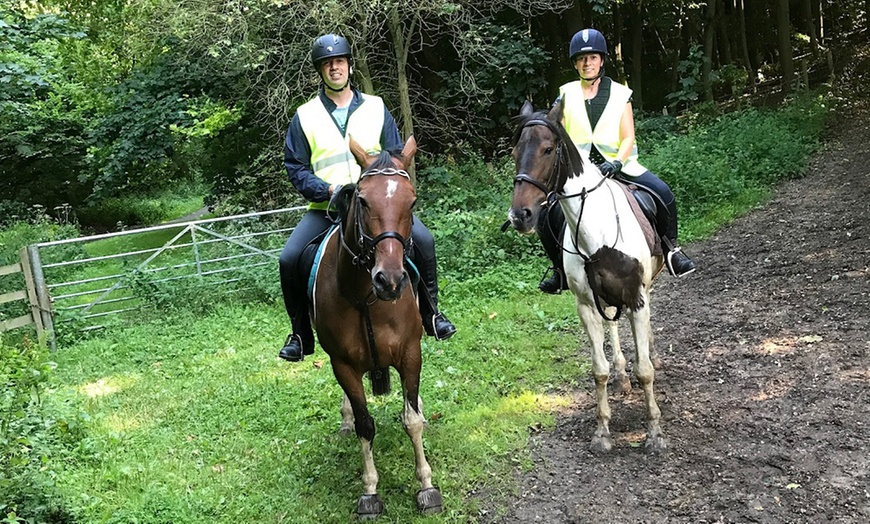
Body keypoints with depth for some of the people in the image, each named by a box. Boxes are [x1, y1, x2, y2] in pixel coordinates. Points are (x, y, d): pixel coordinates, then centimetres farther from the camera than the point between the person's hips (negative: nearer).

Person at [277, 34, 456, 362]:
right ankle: (300, 335, 4)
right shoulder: (305, 116, 6)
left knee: (423, 239, -21)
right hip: (326, 206, 0)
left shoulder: (375, 107, 10)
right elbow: (295, 166, 4)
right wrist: (328, 190, -14)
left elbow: (396, 156, 10)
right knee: (289, 260, -18)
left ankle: (431, 313, 0)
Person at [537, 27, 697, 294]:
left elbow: (628, 137, -1)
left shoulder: (620, 93, 6)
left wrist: (616, 163, -20)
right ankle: (559, 266, 3)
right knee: (546, 213, -21)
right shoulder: (566, 95, 7)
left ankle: (670, 248, 2)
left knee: (663, 193, -22)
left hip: (618, 163, 0)